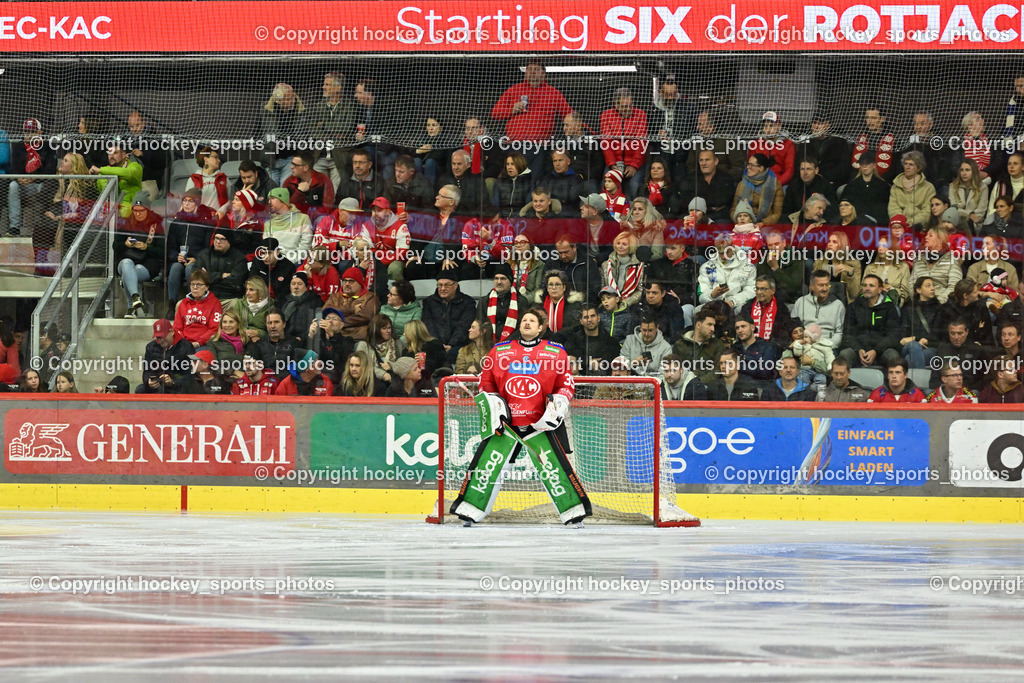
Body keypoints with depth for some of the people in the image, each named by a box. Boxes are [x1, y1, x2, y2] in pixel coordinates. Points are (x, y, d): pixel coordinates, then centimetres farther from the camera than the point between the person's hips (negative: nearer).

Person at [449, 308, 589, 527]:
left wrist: (557, 406, -8)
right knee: (487, 463, -6)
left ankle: (574, 511, -2)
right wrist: (491, 407, 2)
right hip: (505, 422, 2)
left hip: (540, 423, -2)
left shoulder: (556, 353, 5)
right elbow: (486, 384, 15)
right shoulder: (499, 352, 9)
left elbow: (567, 385, 7)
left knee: (554, 466, -11)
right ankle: (469, 510, 3)